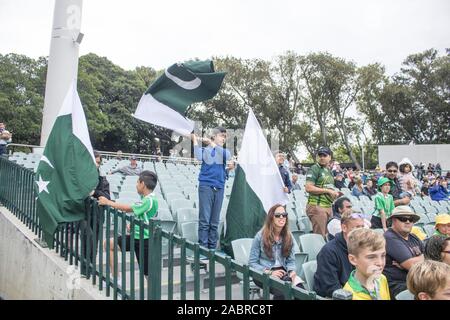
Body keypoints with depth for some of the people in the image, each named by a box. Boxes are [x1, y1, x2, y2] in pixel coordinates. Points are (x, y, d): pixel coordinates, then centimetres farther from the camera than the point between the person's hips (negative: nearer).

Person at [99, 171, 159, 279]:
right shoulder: (145, 198, 7)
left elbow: (128, 208, -22)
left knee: (147, 272, -1)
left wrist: (108, 202, -13)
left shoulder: (150, 200, -22)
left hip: (144, 240, -9)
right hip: (135, 236, 9)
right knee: (109, 243, 11)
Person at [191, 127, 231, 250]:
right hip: (206, 186, -4)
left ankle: (212, 248, 13)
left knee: (214, 222, 7)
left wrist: (211, 143, -9)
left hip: (219, 188, 4)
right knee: (204, 220, -6)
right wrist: (195, 140, -13)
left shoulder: (225, 151, 15)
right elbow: (199, 157, -17)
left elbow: (226, 156, -10)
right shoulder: (205, 149, 5)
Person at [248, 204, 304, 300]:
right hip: (263, 274, -3)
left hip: (282, 271, 3)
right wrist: (269, 272, -18)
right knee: (281, 291, -34)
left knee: (300, 289, -29)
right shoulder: (260, 236, -6)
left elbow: (291, 260, 11)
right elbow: (252, 263, -5)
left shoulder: (289, 236, 7)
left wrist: (292, 271, -11)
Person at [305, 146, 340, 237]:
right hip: (317, 206, -8)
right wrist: (327, 190, -14)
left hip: (328, 206, 8)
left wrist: (335, 194, 9)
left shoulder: (329, 171, 19)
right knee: (320, 235, -8)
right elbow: (308, 188, -17)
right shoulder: (314, 169, -6)